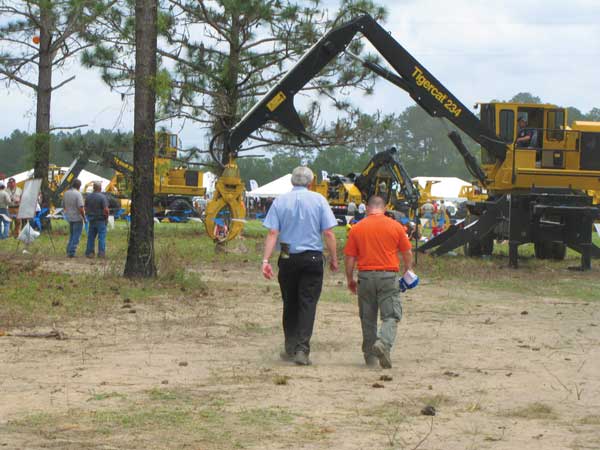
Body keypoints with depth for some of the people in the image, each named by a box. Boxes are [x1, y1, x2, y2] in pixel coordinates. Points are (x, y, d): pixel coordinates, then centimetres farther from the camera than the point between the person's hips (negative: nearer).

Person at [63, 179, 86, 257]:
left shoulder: (66, 193, 5)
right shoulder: (78, 194, -16)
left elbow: (64, 206, 13)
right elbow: (80, 208, -20)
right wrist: (84, 218, -10)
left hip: (69, 218, 7)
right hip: (77, 218, -7)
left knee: (71, 235, 19)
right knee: (76, 236, -1)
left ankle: (69, 251, 17)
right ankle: (72, 252, -4)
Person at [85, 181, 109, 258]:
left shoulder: (88, 197, 3)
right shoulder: (102, 197, -14)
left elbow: (86, 208, 9)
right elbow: (106, 210, -18)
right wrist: (106, 218, -3)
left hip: (91, 220, 5)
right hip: (101, 220, -5)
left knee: (91, 237, 10)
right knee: (101, 237, 0)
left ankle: (89, 252, 11)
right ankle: (101, 253, -1)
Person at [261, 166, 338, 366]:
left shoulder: (280, 201, 2)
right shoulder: (318, 200, -1)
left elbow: (272, 233, -5)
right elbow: (328, 233, -5)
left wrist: (266, 260, -7)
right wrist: (333, 259, 3)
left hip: (287, 259, 2)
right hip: (312, 258, -2)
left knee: (290, 304, 14)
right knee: (308, 304, -1)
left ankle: (290, 348, 19)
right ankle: (302, 349, -10)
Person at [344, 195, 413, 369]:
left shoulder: (357, 228, 3)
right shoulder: (396, 226, 1)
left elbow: (350, 258, 4)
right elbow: (407, 253, 6)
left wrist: (350, 280, 16)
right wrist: (408, 272, 22)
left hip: (365, 276, 2)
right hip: (388, 276, -2)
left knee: (368, 318, 12)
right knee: (391, 316, 0)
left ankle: (370, 356, 16)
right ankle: (384, 343, -26)